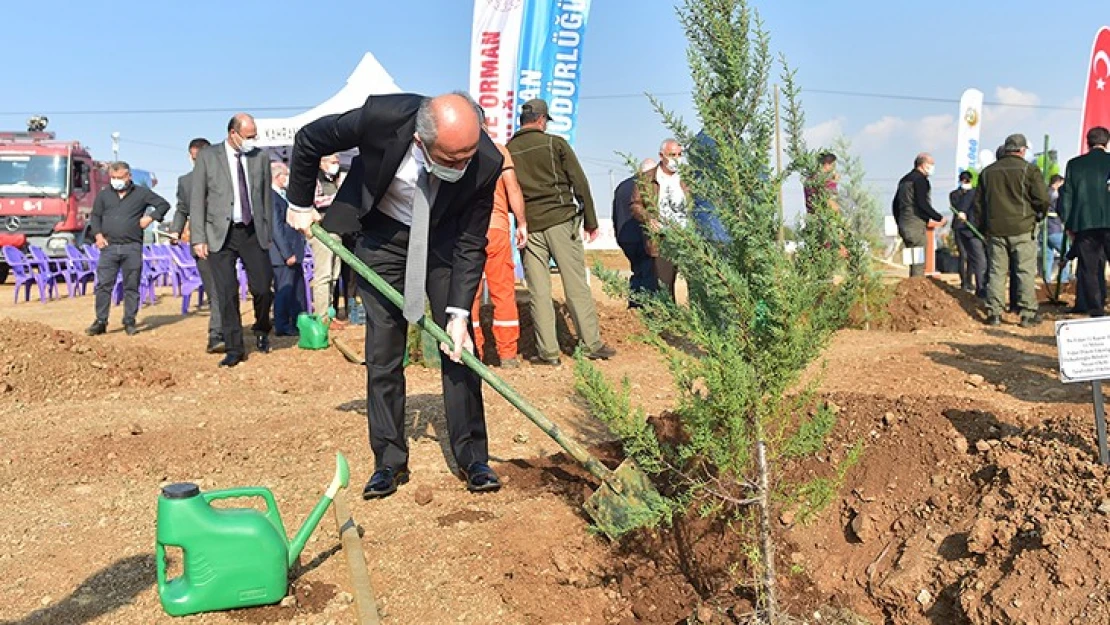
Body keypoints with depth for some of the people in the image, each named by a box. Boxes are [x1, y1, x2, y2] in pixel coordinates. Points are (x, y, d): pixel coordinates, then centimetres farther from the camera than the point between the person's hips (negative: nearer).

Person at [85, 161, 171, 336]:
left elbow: (164, 204, 11)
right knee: (103, 285, -3)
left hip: (132, 247, -1)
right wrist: (98, 235, 1)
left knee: (131, 286, 2)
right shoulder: (103, 195, 15)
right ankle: (100, 322, 1)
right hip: (109, 247, 2)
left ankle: (130, 322, 9)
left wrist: (150, 217, -2)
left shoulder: (141, 193, 8)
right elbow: (95, 216, 17)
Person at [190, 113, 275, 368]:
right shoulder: (207, 157, 1)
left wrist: (267, 232, 10)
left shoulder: (261, 158, 7)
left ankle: (261, 331, 27)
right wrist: (198, 238, -5)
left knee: (263, 288, -3)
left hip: (253, 232, 2)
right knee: (227, 293, -1)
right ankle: (234, 348, 11)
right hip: (221, 234, -1)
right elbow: (197, 199, 1)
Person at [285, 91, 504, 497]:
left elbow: (471, 245, -18)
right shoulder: (380, 118, -33)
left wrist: (458, 313, -24)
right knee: (383, 353, -1)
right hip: (383, 238, 0)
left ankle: (473, 458, 7)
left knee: (459, 349, -3)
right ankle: (389, 461, 10)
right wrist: (300, 205, -2)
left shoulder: (486, 163, -30)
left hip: (444, 241, 0)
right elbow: (308, 141, -13)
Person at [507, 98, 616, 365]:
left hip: (528, 226, 2)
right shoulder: (555, 143, 0)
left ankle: (548, 352, 4)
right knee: (577, 286, 3)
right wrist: (591, 221, 6)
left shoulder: (507, 152, 7)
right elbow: (579, 183, -1)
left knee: (539, 291, 4)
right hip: (561, 222, -2)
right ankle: (593, 344, 6)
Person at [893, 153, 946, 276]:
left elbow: (896, 203, 22)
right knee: (919, 263, -9)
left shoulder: (905, 179, 19)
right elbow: (922, 204, -18)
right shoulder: (920, 179, -9)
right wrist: (939, 218, -9)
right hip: (916, 226, -9)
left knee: (914, 263, 13)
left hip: (904, 225, 9)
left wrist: (899, 222, 28)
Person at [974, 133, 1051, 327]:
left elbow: (978, 202, 15)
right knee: (1026, 271, 0)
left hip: (995, 230, 4)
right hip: (1022, 230, -4)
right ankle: (1028, 313, 0)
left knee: (996, 271, 7)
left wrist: (983, 227, 22)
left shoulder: (987, 172, 11)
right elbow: (1042, 199, -7)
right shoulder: (1029, 169, -4)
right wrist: (1039, 215, 13)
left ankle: (994, 313, 5)